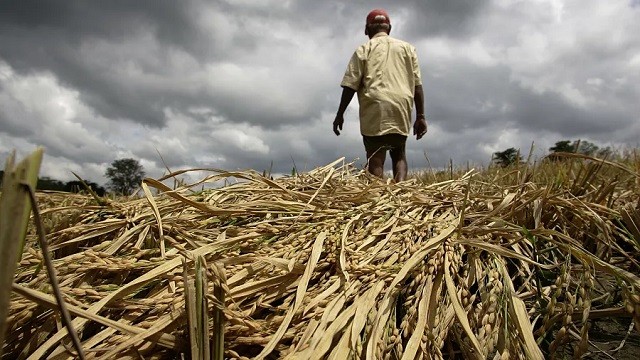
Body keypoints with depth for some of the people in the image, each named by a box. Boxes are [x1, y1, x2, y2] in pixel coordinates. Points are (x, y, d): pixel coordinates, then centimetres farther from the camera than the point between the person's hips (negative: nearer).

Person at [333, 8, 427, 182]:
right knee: (398, 153, 15)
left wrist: (340, 114, 8)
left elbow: (350, 85, 2)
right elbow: (417, 84, 10)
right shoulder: (407, 48, 17)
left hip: (375, 109, -2)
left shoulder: (364, 49, 10)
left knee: (376, 157, -1)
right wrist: (421, 116, 11)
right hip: (401, 108, 3)